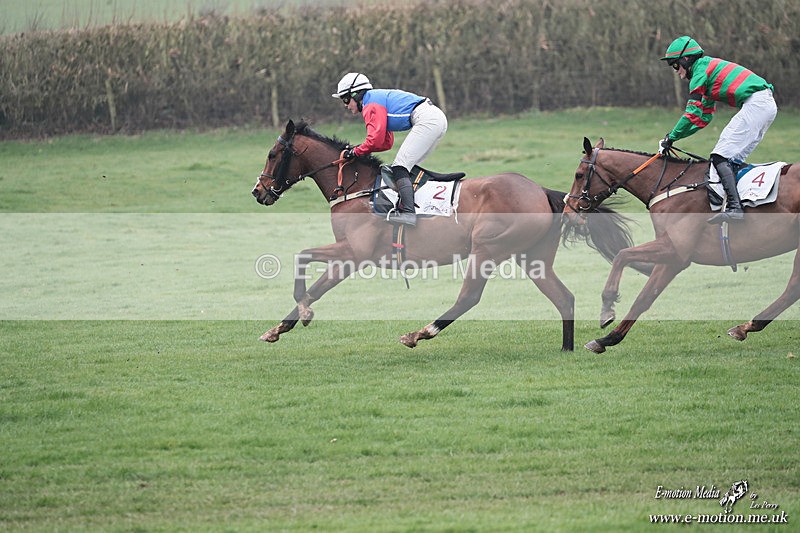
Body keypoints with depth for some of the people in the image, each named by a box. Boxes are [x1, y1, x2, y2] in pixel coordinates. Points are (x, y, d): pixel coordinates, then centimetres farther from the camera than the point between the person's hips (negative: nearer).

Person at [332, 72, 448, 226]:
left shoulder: (371, 104, -3)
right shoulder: (379, 98, 28)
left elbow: (376, 140, -13)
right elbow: (386, 143, 26)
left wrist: (356, 152, 1)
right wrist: (359, 148, 17)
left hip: (426, 120, -10)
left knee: (400, 167, -13)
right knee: (409, 167, 14)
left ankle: (408, 212, -26)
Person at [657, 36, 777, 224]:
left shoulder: (700, 69, -1)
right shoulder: (709, 69, 29)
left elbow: (693, 114, -6)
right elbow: (703, 118, 31)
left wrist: (671, 138, 3)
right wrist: (674, 135, 25)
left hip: (755, 104, -10)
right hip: (768, 105, 10)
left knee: (720, 157, -13)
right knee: (734, 158, 14)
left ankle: (734, 207, -27)